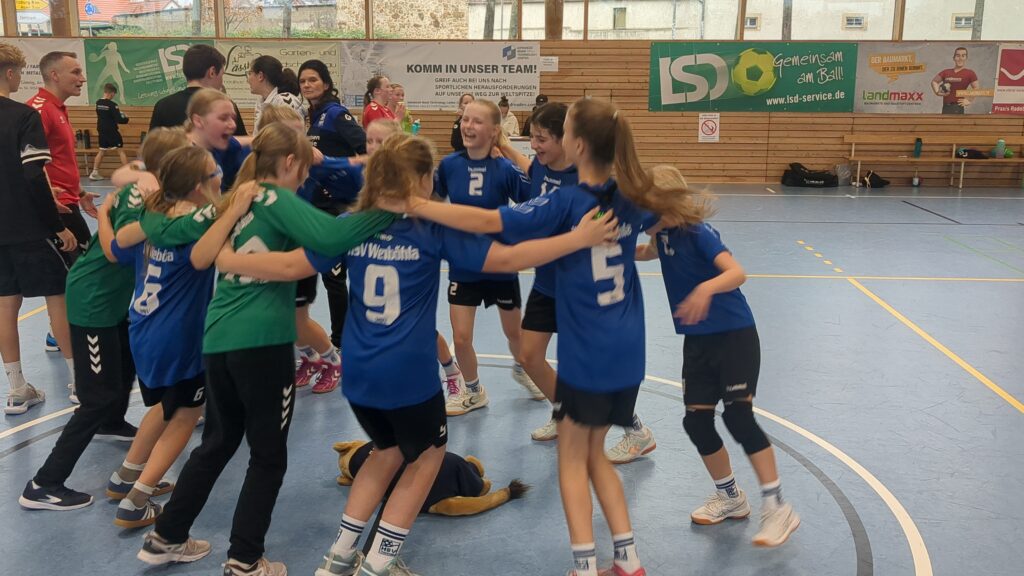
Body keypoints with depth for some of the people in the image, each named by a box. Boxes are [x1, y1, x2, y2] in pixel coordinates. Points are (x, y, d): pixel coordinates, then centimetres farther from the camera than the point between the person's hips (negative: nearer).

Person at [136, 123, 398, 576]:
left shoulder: (237, 200, 15)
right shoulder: (279, 201, -6)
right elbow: (330, 236, -23)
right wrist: (389, 210, -21)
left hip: (218, 338, 7)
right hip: (261, 341, -7)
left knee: (216, 444, 23)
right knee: (268, 456, 7)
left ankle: (165, 538, 32)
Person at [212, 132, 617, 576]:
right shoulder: (434, 228, -8)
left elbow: (291, 266, -2)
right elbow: (505, 259, -11)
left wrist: (224, 259, 11)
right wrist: (579, 238, -7)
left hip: (358, 371, 5)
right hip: (408, 373, -5)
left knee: (389, 450, 27)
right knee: (427, 455, 19)